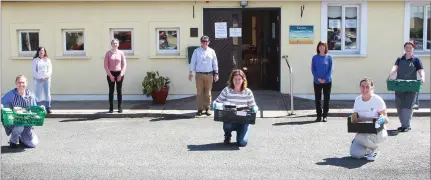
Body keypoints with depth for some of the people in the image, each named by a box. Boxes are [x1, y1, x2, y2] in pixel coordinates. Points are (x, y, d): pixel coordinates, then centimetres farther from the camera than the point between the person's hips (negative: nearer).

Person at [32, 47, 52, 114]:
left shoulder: (47, 60, 11)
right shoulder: (35, 60, 6)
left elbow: (50, 70, 5)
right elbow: (34, 71, 0)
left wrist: (46, 77, -10)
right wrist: (40, 78, -11)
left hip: (47, 79, 2)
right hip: (38, 79, -2)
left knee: (48, 94, 0)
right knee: (38, 94, -4)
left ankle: (48, 108, 4)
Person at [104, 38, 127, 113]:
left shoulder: (121, 53, 3)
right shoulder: (108, 53, 1)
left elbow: (124, 64, 2)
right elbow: (106, 65, -2)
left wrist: (121, 74, -7)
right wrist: (110, 75, -9)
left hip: (119, 73, 0)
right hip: (110, 74, 0)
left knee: (119, 91, 3)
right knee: (111, 91, 2)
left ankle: (120, 108, 8)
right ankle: (111, 108, 7)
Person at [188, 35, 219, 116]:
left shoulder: (211, 51, 8)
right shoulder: (196, 51, 5)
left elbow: (215, 63, 10)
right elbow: (192, 62, 4)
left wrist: (216, 74, 6)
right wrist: (190, 73, -2)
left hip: (209, 74, 1)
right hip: (199, 74, -1)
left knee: (208, 93, 5)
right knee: (199, 92, 0)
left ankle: (207, 108, 13)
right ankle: (200, 109, 7)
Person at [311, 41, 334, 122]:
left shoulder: (329, 57, 0)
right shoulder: (315, 57, 3)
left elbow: (331, 69, -3)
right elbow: (313, 69, 1)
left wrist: (325, 79, -14)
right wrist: (318, 78, -12)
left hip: (327, 82, -1)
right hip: (317, 82, 1)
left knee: (326, 99, 3)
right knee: (317, 99, 3)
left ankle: (325, 116, 11)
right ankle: (319, 115, 11)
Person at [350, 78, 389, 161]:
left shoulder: (377, 100, -10)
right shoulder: (357, 100, 4)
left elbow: (386, 120, -7)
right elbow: (355, 118, 11)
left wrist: (383, 119, -30)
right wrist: (352, 120, -12)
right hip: (362, 131, 4)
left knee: (359, 137, -36)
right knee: (355, 154, -17)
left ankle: (374, 148, -2)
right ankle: (368, 148, 18)